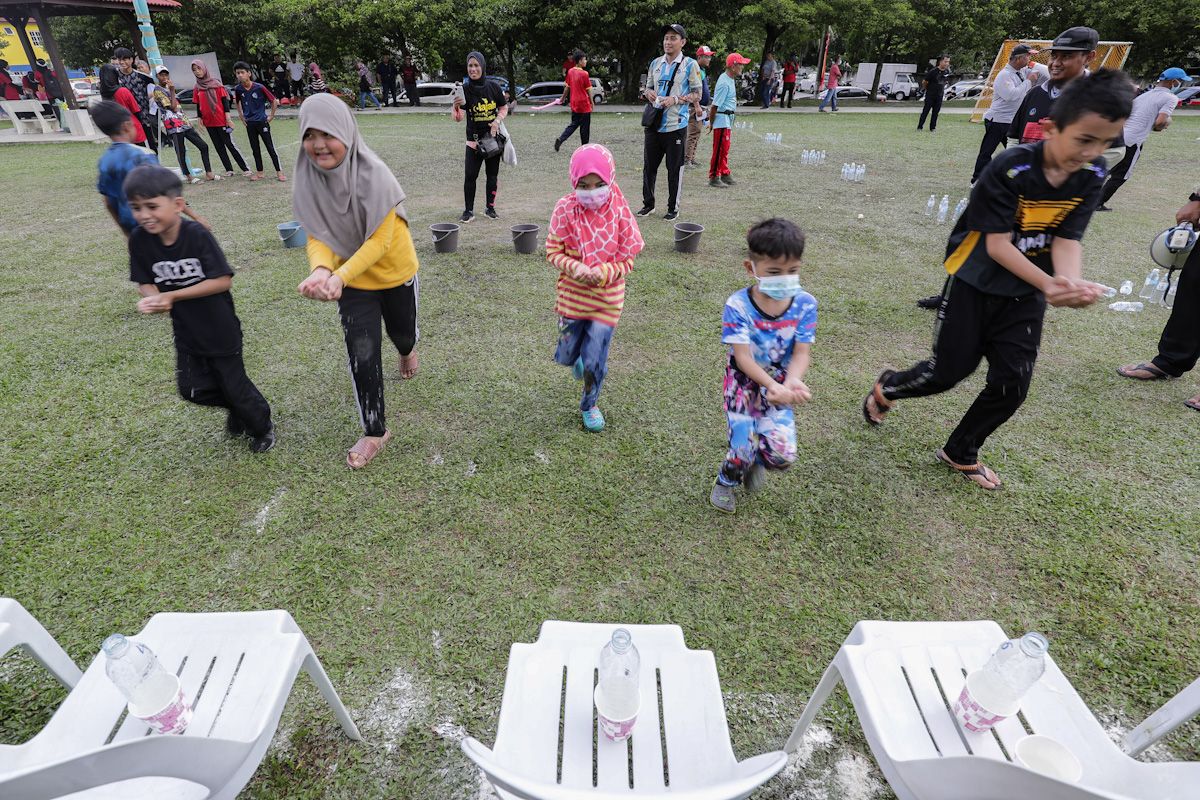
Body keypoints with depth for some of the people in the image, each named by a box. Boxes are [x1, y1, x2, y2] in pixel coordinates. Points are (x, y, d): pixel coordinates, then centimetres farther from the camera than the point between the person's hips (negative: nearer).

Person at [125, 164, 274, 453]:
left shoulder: (197, 234, -22)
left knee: (234, 384, 8)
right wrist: (151, 298, -25)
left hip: (220, 329, -5)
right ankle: (237, 407, 36)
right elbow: (145, 282, -1)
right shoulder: (140, 239, -9)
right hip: (185, 331, 5)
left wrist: (172, 295, -26)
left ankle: (262, 426, 34)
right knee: (192, 389, 7)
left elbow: (223, 280, -24)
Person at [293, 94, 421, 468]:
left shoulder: (373, 174, -26)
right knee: (362, 354, -2)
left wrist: (340, 277, -39)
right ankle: (375, 431, 12)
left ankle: (408, 349, 62)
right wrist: (321, 269, -35)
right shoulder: (309, 179, -14)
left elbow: (379, 240, -28)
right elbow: (316, 235, -12)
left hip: (395, 271, -2)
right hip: (351, 281, 2)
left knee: (401, 331, 21)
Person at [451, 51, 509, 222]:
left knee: (492, 174, 8)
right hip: (474, 139, -2)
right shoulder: (464, 89, -7)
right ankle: (468, 211, 2)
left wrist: (497, 121, -10)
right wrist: (457, 106, -35)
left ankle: (490, 208, 21)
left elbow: (504, 108, 9)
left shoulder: (493, 86, -3)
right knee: (470, 175, -7)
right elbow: (458, 118, -14)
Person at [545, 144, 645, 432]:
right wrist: (575, 268, -23)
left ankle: (589, 405, 30)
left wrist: (603, 273, -23)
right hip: (572, 295, 1)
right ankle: (576, 355, 53)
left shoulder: (620, 212, -12)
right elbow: (553, 251, -4)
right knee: (565, 355, 13)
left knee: (595, 361, 2)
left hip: (607, 298, -1)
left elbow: (627, 259, -5)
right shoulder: (565, 210, -11)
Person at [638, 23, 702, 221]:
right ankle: (648, 204, 22)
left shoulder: (690, 65, -2)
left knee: (675, 169, 2)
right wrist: (648, 92, -4)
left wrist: (675, 99, -17)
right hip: (654, 123, 5)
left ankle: (673, 208, 13)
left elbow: (697, 94, -4)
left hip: (676, 125, -5)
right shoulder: (655, 63, 13)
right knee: (649, 166, 8)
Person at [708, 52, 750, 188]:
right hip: (722, 119, -10)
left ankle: (725, 174, 26)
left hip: (728, 119, 10)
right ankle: (714, 178, 1)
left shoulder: (731, 79, 10)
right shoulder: (724, 83, -20)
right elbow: (715, 104, -20)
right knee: (719, 149, -5)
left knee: (724, 149, 16)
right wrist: (711, 123, -14)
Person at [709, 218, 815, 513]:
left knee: (783, 455, -7)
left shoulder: (805, 304, -11)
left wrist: (792, 382, -33)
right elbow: (742, 357, -23)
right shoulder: (738, 305, -19)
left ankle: (757, 460, 31)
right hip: (744, 383, -2)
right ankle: (725, 481, 32)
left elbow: (802, 352, -13)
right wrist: (773, 386, -34)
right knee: (743, 449, -4)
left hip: (779, 386, 3)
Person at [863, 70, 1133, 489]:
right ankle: (887, 388, 31)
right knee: (948, 372, 0)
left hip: (1025, 293, 5)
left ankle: (961, 452, 22)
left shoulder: (1092, 176, -5)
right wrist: (1049, 285, -34)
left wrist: (1072, 284, -29)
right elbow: (997, 244, -23)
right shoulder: (1010, 168, -22)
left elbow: (1067, 240, -8)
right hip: (975, 282, -5)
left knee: (1012, 383, 3)